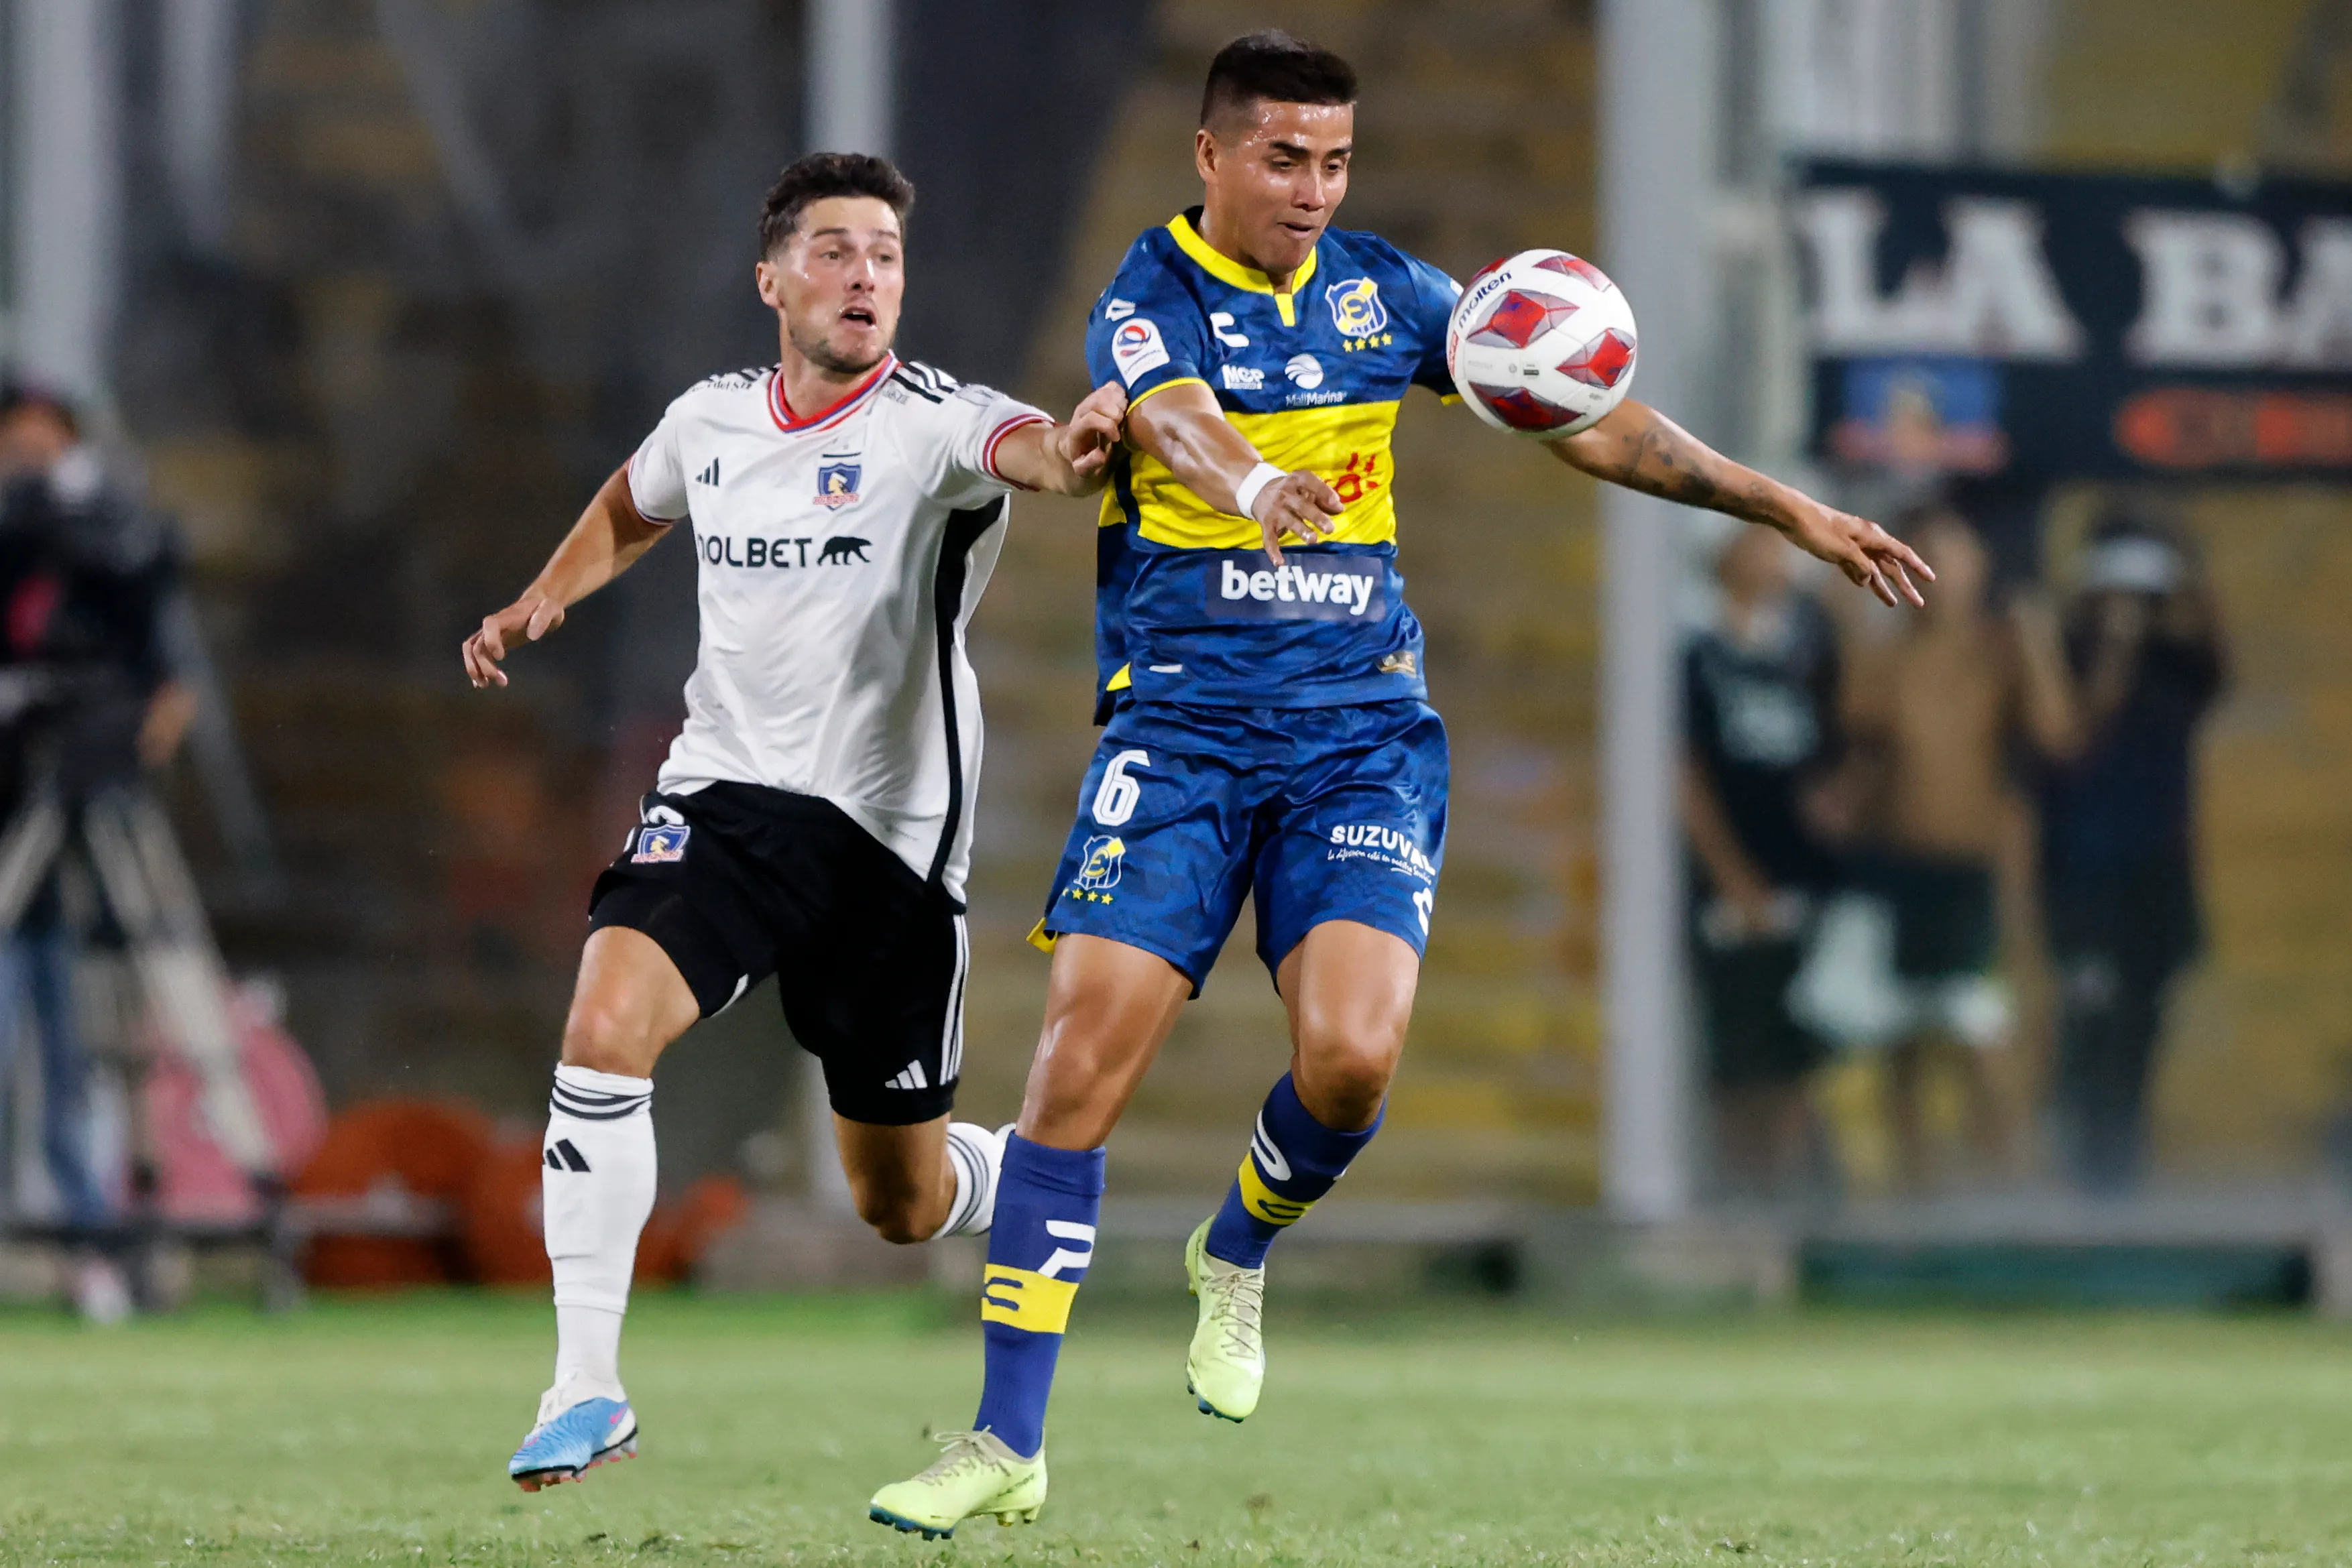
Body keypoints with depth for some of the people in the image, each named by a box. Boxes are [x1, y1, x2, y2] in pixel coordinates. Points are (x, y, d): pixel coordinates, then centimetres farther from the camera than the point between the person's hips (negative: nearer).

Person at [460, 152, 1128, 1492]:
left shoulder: (935, 424, -11)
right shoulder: (710, 422, 4)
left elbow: (1017, 449, -37)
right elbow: (629, 512, 28)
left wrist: (1067, 454, -60)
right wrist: (542, 603, 12)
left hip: (890, 834, -3)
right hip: (723, 798, 3)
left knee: (903, 1205, 7)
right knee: (607, 1024, -26)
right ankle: (588, 1391, -19)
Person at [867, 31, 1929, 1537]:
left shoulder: (1378, 287, 8)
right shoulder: (1145, 305, -6)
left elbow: (1579, 418, 13)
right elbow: (1179, 421, -29)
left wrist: (1785, 509, 9)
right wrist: (1255, 484, -52)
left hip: (1360, 732, 3)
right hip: (1181, 722, -3)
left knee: (1352, 1054, -19)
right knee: (1082, 1061, -12)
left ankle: (1241, 1249, 16)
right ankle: (1007, 1447, -5)